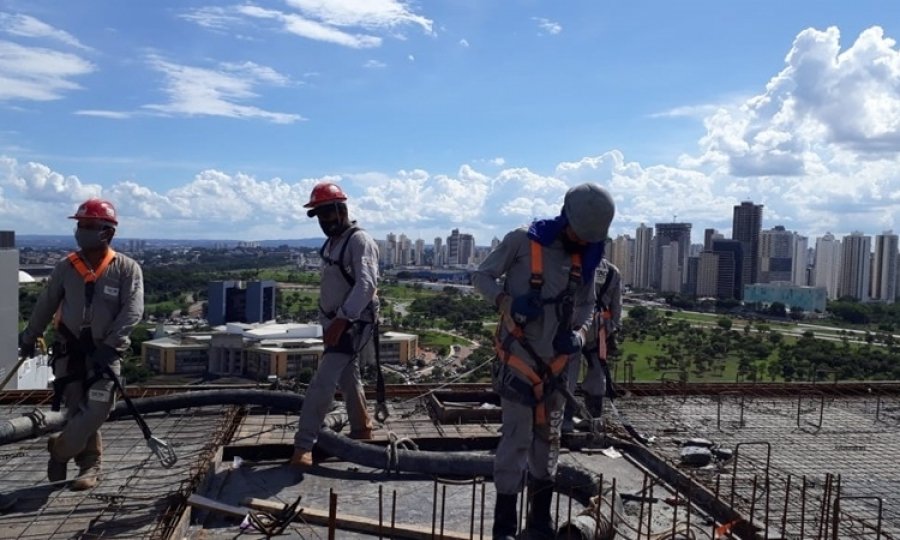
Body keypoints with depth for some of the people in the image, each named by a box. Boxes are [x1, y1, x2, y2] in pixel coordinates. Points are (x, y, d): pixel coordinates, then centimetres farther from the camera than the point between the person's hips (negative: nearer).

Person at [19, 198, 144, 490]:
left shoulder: (127, 268, -7)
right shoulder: (66, 267, 2)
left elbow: (132, 311, -15)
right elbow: (46, 304, 15)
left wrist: (109, 345, -24)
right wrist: (29, 337, 23)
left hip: (105, 353, -2)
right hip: (69, 351, 2)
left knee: (96, 410, -9)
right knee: (77, 411, 3)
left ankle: (60, 450, 17)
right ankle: (90, 465, 23)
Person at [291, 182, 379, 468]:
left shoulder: (360, 241, -16)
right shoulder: (331, 242, 12)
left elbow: (366, 286, -27)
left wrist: (340, 321, -33)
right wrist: (330, 322, 18)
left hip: (354, 324, -9)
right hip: (334, 322, 9)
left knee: (322, 382, -14)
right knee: (347, 378, 19)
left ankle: (303, 446, -10)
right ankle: (361, 428, 35)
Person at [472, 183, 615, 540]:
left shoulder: (585, 258, 4)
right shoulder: (522, 242, -12)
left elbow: (587, 304, 13)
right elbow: (481, 277, -6)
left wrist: (578, 333, -7)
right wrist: (509, 302, -25)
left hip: (555, 362, 6)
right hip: (518, 359, -6)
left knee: (548, 440, 13)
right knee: (517, 439, -6)